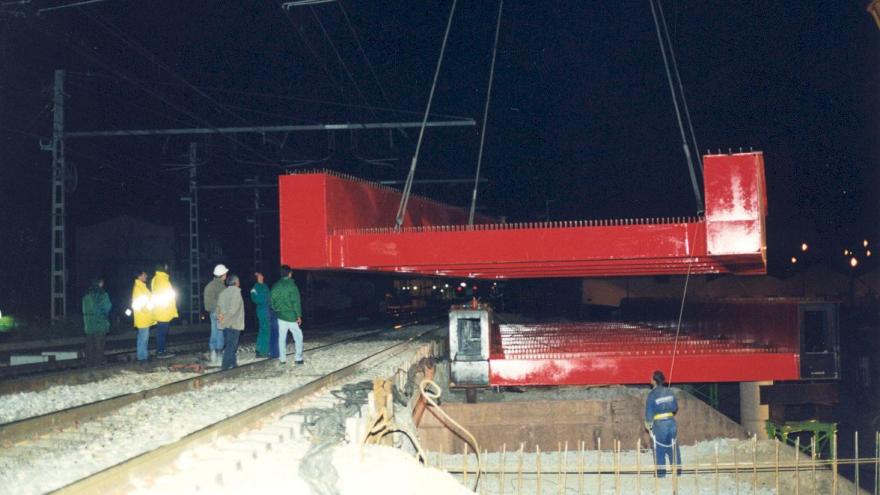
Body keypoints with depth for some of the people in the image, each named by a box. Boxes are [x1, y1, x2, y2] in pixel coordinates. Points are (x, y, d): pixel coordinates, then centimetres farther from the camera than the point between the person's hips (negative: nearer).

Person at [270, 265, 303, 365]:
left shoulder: (275, 286, 5)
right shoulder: (292, 285, -11)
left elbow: (272, 301, 8)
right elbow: (296, 302, -13)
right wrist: (299, 316, -8)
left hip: (280, 316, 5)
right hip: (291, 316, -5)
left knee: (282, 338, 9)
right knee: (298, 336, 5)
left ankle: (282, 358, 10)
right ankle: (298, 358, 2)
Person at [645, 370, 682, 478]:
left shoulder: (652, 395, -12)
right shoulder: (670, 392, 0)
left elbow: (649, 411, -7)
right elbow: (675, 408, 8)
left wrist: (648, 425, 6)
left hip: (659, 423, -4)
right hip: (671, 421, 4)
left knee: (659, 448, 6)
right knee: (673, 447, 12)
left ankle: (661, 471, 9)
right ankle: (677, 470, 17)